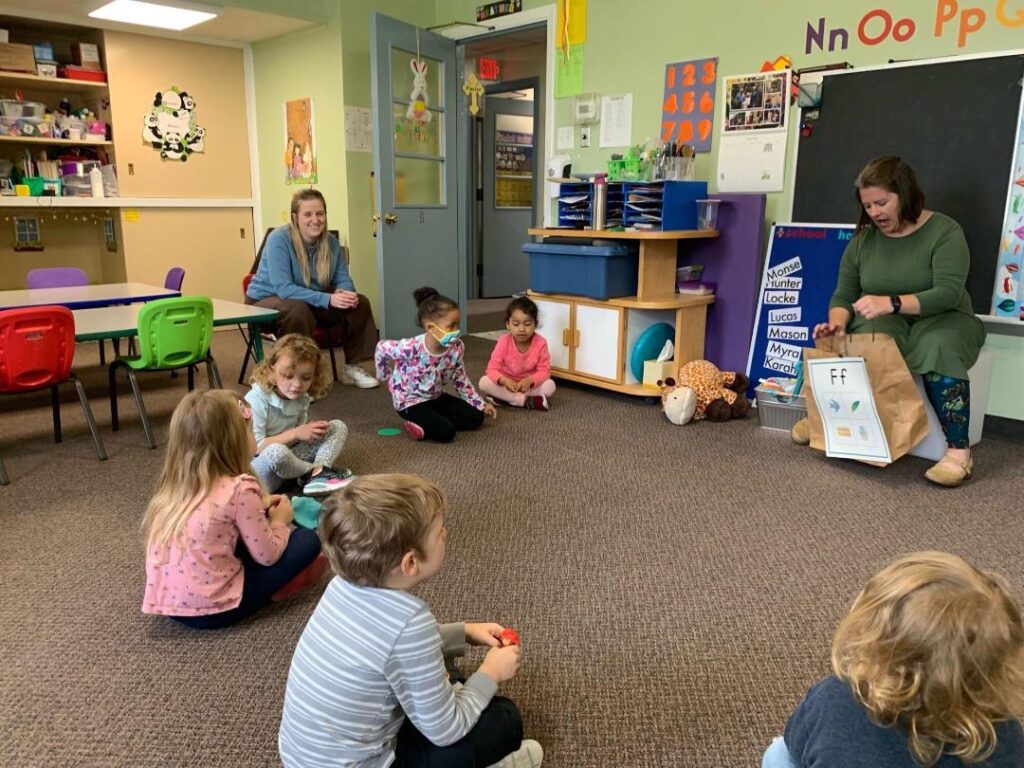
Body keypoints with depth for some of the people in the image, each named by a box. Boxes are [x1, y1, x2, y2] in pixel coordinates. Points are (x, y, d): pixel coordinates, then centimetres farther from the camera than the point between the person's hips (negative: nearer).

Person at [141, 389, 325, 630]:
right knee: (308, 540, 0)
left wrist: (257, 510, 18)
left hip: (168, 602, 7)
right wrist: (280, 521, 10)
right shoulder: (239, 489, -16)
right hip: (212, 610, -7)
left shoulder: (174, 484, 4)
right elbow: (267, 555, -8)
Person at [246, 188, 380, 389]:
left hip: (310, 302, 6)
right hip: (265, 300, -6)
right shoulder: (278, 239, -23)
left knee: (360, 303, -11)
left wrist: (345, 293, -29)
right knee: (298, 310, -39)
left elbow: (343, 279, -3)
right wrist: (327, 299, -40)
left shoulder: (330, 241, -6)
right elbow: (284, 288, -30)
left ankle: (352, 367, 2)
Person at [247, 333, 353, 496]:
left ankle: (317, 475, -24)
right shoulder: (257, 399, -19)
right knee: (276, 452, -42)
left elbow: (299, 436, 9)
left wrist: (311, 431, -14)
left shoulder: (302, 398, 1)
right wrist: (295, 434, -23)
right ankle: (317, 471, -11)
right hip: (260, 463, -7)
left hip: (289, 457, 7)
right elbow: (254, 446, -22)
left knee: (338, 427, 1)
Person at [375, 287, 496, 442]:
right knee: (446, 432, -27)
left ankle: (423, 425, 1)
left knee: (475, 417, -4)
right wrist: (385, 375, 2)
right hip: (410, 402, -7)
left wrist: (481, 404, 2)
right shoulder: (411, 348, -30)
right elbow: (381, 348, -12)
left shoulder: (457, 348, -13)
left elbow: (461, 380, 2)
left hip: (435, 397, 7)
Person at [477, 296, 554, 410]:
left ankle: (503, 398, -27)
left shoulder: (540, 343, -17)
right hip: (507, 384, 0)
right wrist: (504, 380, -39)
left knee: (550, 385, -28)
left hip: (529, 385, 0)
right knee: (484, 382, -26)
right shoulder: (504, 342, -16)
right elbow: (492, 369, -16)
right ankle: (525, 400, -30)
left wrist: (530, 380, -36)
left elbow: (544, 371, -15)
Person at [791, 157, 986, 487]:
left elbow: (948, 293, -21)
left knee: (940, 348, -38)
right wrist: (837, 323, -19)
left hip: (939, 318, -2)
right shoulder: (863, 239, 4)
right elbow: (843, 296, 4)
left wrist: (892, 303, -37)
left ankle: (958, 449, -34)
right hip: (881, 322, 2)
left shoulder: (944, 231, -8)